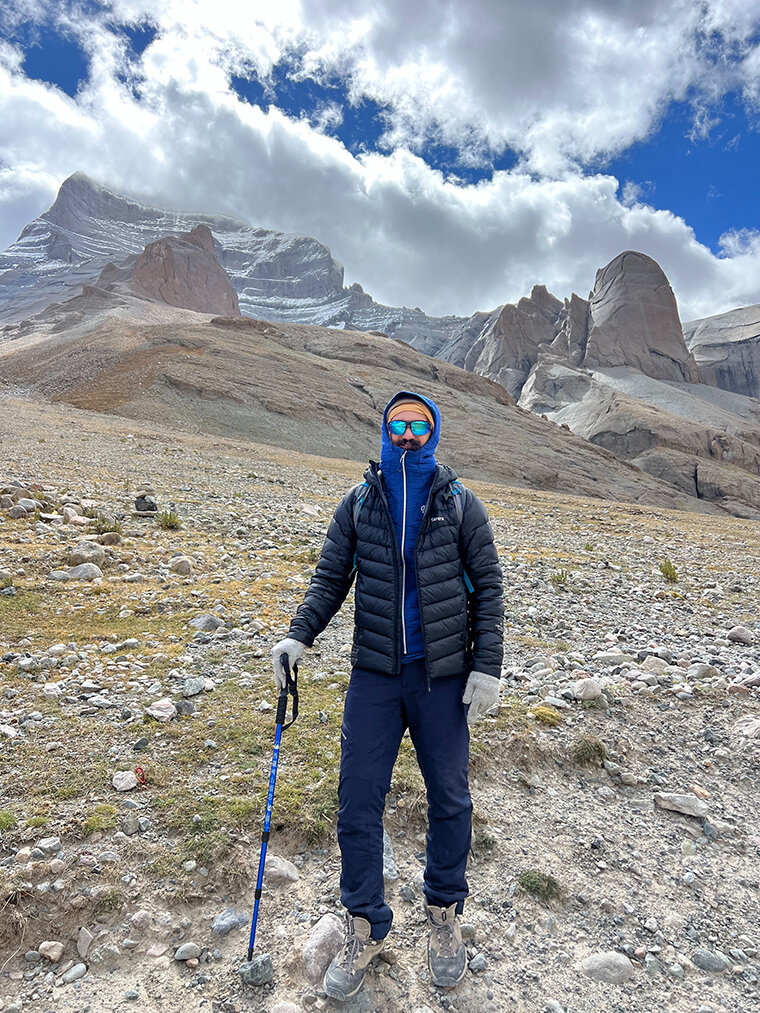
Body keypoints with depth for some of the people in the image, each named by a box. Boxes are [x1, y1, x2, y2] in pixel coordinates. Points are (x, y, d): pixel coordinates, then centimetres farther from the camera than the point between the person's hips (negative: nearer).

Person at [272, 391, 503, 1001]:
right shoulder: (358, 505, 2)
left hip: (442, 677, -1)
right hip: (375, 675, 1)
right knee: (358, 802, 6)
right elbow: (331, 579, 6)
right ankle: (365, 928, 29)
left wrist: (487, 666, -7)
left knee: (449, 800, 14)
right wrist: (299, 635, -8)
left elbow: (488, 586, -1)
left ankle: (445, 914, 39)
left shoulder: (461, 505, -3)